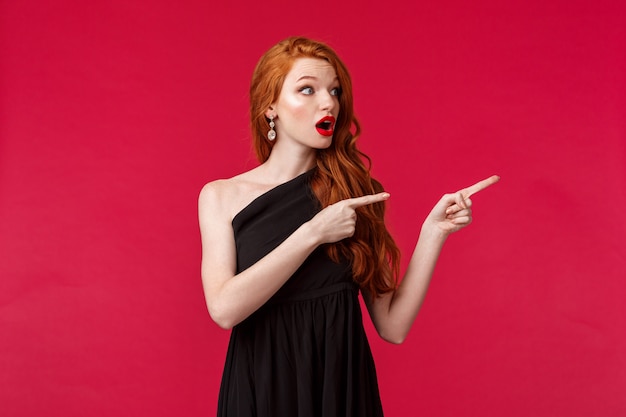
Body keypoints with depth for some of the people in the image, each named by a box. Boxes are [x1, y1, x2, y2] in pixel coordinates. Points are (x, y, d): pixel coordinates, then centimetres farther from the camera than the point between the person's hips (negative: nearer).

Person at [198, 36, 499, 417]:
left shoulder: (356, 193, -1)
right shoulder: (222, 196, -2)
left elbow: (393, 326, -5)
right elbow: (224, 309, -17)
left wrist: (434, 230, -12)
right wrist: (313, 234, -19)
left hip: (344, 386, 1)